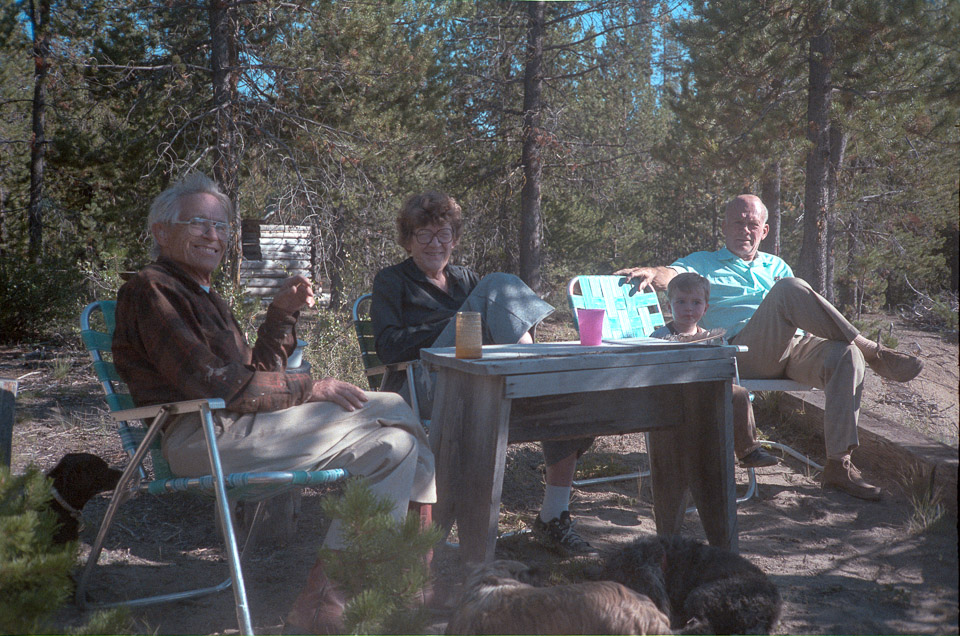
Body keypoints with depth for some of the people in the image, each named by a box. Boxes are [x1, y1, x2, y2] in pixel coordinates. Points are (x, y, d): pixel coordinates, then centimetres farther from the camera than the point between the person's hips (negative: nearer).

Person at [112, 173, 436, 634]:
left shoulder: (204, 296, 26)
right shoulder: (151, 289, -5)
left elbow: (255, 373, 23)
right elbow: (210, 381, -16)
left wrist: (281, 315, 10)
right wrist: (310, 389, -12)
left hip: (233, 421, 10)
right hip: (202, 436, -10)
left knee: (391, 409, 4)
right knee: (389, 445, -18)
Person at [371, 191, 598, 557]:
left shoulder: (466, 280, 28)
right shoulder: (391, 282, 14)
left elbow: (492, 337, 19)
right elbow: (390, 348, -3)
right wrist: (460, 325, -9)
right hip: (428, 386, -6)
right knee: (499, 285, -18)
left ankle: (553, 520, -17)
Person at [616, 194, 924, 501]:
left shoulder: (776, 266, 34)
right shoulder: (703, 263, 22)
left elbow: (799, 312, 29)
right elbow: (672, 275, 0)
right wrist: (652, 273, -24)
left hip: (794, 347, 5)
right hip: (743, 353, -5)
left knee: (846, 356, -28)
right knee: (790, 289, -30)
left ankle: (838, 465, -26)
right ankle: (875, 354, -22)